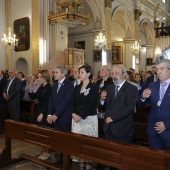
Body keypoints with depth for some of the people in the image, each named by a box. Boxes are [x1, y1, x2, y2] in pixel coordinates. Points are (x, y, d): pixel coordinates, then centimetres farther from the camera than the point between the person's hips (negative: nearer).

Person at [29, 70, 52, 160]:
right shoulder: (41, 87, 10)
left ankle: (47, 152, 15)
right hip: (38, 111, 8)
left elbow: (48, 103, -17)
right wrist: (31, 90, -2)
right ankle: (44, 151, 24)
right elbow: (33, 97, 16)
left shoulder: (49, 88, -14)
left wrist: (42, 114, -19)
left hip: (45, 113, -8)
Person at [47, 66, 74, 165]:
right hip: (55, 116, 6)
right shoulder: (55, 85, 14)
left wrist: (56, 115, -15)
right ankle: (61, 156, 20)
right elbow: (52, 100, 12)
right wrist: (50, 114, 0)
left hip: (64, 117, -6)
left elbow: (66, 101, -17)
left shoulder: (69, 84, -9)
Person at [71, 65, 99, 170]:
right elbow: (74, 103, 10)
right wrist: (73, 113, -7)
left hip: (89, 118, -6)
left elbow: (92, 105, -14)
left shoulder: (94, 88, -7)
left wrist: (81, 116, -17)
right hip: (77, 117, 6)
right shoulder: (77, 87, 12)